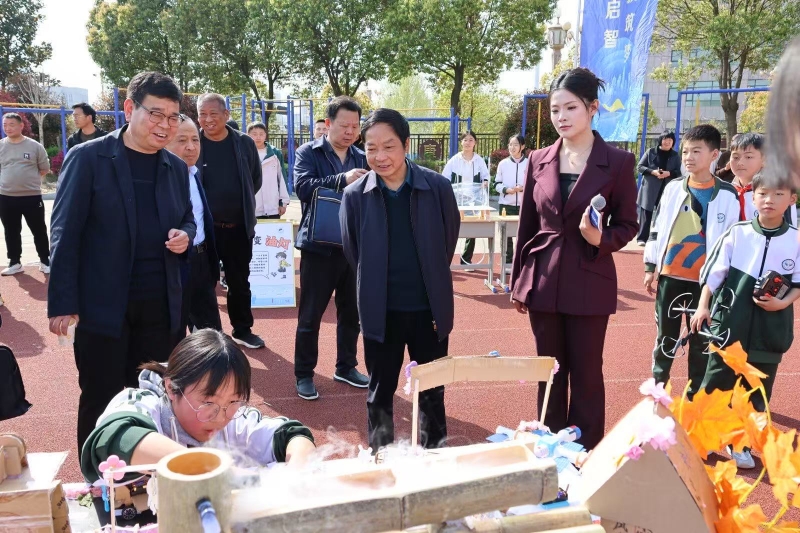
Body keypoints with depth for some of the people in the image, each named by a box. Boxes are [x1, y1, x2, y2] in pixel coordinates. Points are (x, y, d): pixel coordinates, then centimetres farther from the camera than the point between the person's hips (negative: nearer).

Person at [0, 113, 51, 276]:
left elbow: (44, 169, 6)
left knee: (39, 230, 4)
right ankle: (15, 263, 23)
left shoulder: (35, 146, -2)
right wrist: (13, 179, 7)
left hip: (32, 196, -2)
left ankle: (45, 261, 17)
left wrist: (28, 179, 3)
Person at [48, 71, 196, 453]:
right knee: (100, 402, 8)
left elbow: (187, 219, 19)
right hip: (103, 306, -4)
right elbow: (65, 233, -9)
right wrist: (62, 303, -13)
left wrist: (184, 235, -6)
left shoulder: (176, 167, 8)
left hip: (160, 305, 5)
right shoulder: (87, 157, -7)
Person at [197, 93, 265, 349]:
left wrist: (240, 204, 9)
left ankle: (242, 330, 30)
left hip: (239, 227, 2)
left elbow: (255, 180, 9)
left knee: (240, 282, 14)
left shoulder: (244, 143, -2)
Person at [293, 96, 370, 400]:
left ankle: (346, 367, 29)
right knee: (310, 314, 3)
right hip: (319, 245, -4)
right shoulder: (308, 152, -3)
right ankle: (304, 374, 16)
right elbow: (302, 186, -20)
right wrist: (342, 180, -29)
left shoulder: (362, 158, 10)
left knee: (351, 312, 13)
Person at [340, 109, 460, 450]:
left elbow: (448, 243, 5)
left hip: (428, 308, 0)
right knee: (380, 391, 14)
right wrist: (377, 286, 9)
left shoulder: (437, 187, -8)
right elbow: (352, 252, 6)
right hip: (381, 311, 0)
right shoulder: (355, 195, -7)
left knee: (432, 391, 14)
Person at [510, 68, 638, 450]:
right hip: (543, 280, 3)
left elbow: (627, 225, 0)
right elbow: (526, 225, 9)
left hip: (589, 283, -3)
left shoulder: (618, 162, -5)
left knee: (586, 374, 6)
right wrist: (517, 282, 10)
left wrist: (600, 239, -22)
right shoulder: (539, 160, 4)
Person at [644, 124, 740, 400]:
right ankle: (658, 385, 27)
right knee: (666, 336, 12)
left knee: (701, 341, 8)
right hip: (669, 276, 2)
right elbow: (656, 228, 7)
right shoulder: (673, 188, 3)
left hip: (704, 280, -2)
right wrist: (650, 267, 6)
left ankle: (696, 396, 21)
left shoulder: (727, 195, -4)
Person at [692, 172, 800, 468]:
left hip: (770, 329, 1)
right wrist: (703, 306, -4)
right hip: (730, 323, -1)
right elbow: (714, 272, -1)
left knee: (756, 389, 12)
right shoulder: (737, 233, -5)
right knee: (716, 383, 7)